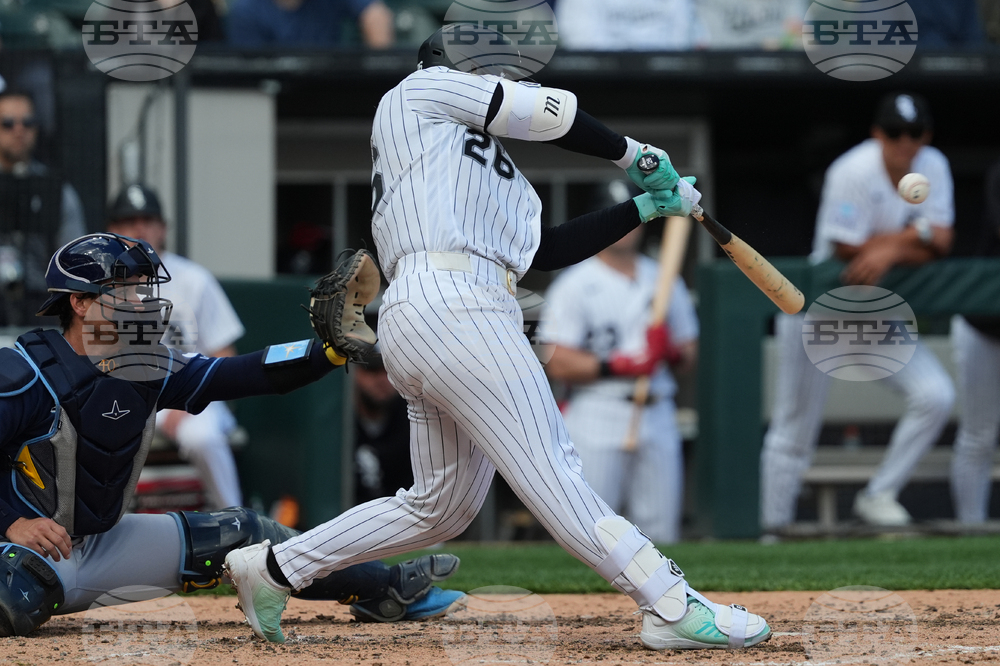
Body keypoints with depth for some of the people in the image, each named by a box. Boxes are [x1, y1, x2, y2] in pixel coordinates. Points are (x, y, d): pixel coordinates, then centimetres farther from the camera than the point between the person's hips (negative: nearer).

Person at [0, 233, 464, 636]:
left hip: (103, 542, 7)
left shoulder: (146, 370, 0)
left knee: (240, 535, 9)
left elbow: (250, 375, -3)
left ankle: (386, 589, 21)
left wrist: (334, 348, -14)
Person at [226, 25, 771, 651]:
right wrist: (634, 154, 20)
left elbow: (546, 250, 24)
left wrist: (644, 207, 24)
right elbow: (548, 112, 7)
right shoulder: (422, 90, 11)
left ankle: (273, 567, 18)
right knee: (550, 470, -14)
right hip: (451, 300, -10)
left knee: (441, 506, 13)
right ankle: (675, 609, -19)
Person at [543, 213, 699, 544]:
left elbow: (688, 356, 16)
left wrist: (670, 350, -7)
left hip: (656, 417, 5)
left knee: (661, 535, 1)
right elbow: (559, 364, -8)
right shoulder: (574, 286, 0)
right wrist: (622, 365, -17)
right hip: (597, 417, -5)